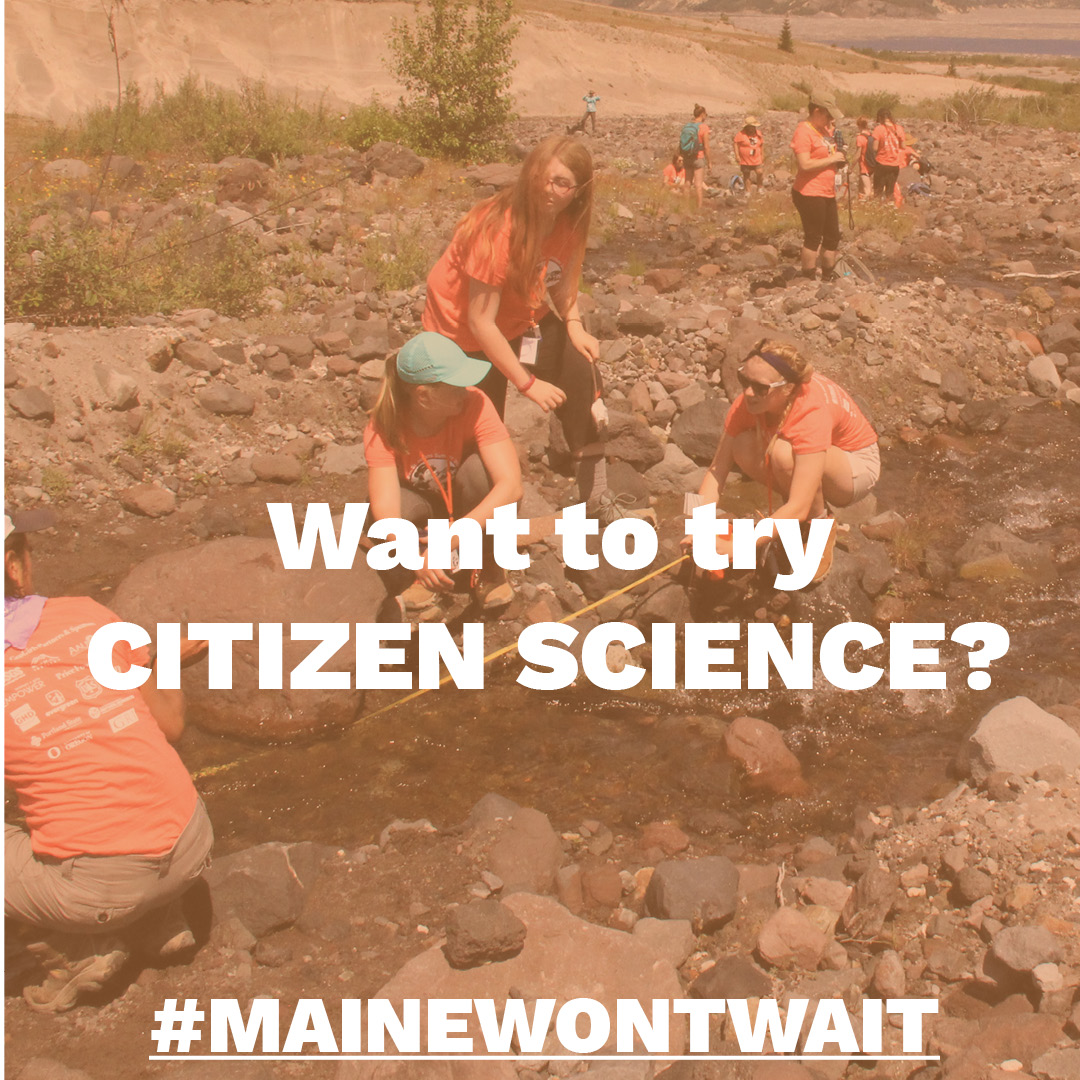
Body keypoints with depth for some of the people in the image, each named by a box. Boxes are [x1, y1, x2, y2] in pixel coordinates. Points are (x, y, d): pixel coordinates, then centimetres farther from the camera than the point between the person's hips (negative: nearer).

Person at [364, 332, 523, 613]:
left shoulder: (473, 405, -31)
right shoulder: (383, 429, -28)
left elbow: (512, 484, -40)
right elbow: (385, 510, -39)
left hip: (472, 508, 0)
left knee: (478, 467, -33)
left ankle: (489, 569, -11)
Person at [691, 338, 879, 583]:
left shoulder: (811, 413, -38)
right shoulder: (749, 401, -21)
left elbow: (797, 510, -40)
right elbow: (717, 470, -17)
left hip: (856, 465, -6)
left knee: (784, 452, -37)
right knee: (743, 447, -24)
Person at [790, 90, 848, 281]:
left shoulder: (824, 129, 13)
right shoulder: (803, 131, -15)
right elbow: (805, 164, -25)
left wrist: (839, 158, 9)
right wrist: (831, 159, -17)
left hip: (827, 193, 9)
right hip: (810, 194, -9)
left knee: (833, 237, 14)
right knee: (813, 238, -4)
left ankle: (828, 277, 27)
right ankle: (808, 278, 6)